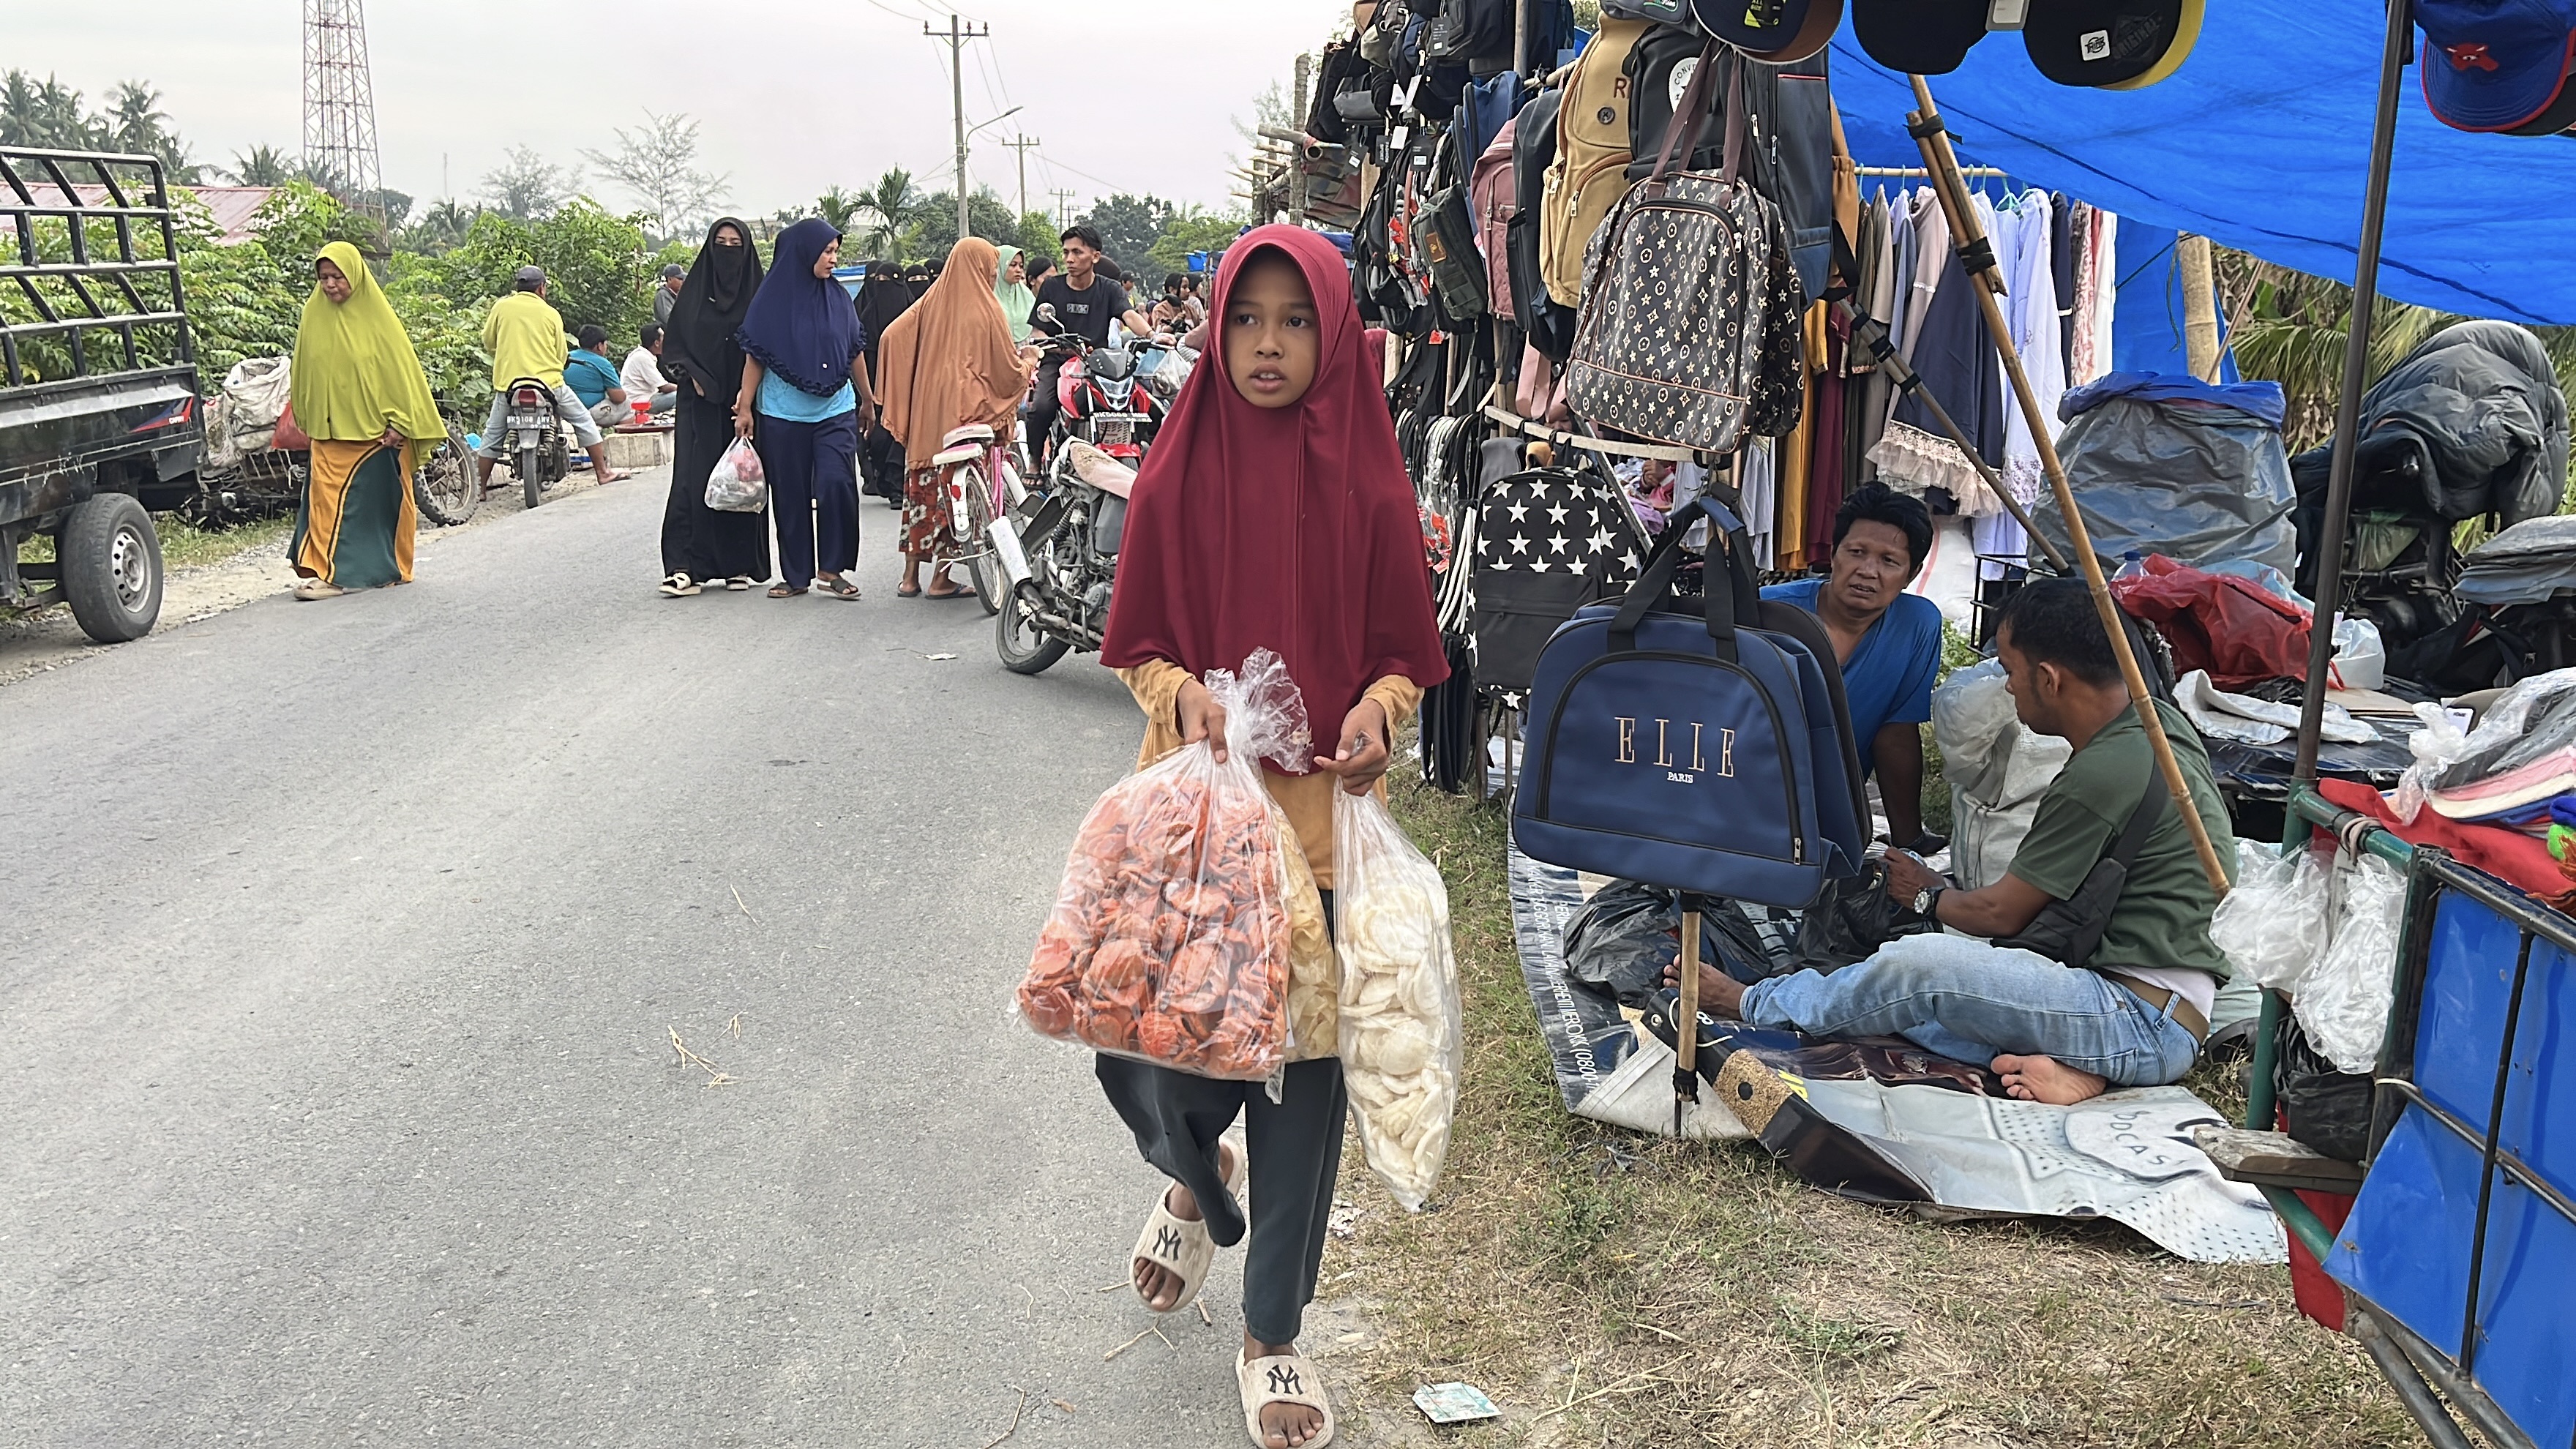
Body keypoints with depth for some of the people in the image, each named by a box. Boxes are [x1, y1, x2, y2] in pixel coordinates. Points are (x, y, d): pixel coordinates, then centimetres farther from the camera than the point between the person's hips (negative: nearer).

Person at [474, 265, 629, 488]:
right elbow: (561, 355, 8)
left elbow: (488, 342, 13)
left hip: (508, 383, 1)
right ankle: (603, 471, 15)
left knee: (493, 436, 14)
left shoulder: (501, 307, 4)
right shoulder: (551, 314, 4)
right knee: (583, 420, 16)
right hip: (548, 383, -1)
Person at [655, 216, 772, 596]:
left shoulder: (757, 294, 5)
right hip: (700, 404, 0)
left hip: (743, 404, 0)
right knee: (694, 478, -8)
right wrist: (691, 376, -8)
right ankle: (685, 567, -11)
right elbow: (673, 344, 9)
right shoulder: (693, 291, 8)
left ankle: (741, 565, 10)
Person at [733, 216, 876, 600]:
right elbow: (755, 356, 0)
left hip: (835, 412, 1)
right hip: (783, 415, -1)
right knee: (790, 495, 5)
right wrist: (745, 406, -4)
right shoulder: (773, 298, -2)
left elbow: (854, 353, 15)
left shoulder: (839, 298, 6)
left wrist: (868, 399, 20)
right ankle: (795, 575, 15)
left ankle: (832, 568, 0)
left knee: (836, 483, -13)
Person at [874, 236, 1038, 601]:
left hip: (925, 410, 5)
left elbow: (892, 336, -1)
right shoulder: (986, 310, -5)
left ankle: (911, 576, 13)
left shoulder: (931, 302, 6)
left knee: (923, 486, 11)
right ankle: (941, 579, 2)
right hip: (965, 412, -4)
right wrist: (1029, 360, 20)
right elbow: (1008, 369, -1)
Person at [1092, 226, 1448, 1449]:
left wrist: (1374, 710, -17)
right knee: (1153, 1042, -1)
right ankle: (1197, 1179, 39)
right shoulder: (1175, 479, -2)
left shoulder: (1370, 489, -3)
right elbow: (1138, 645, 6)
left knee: (1303, 1061, 6)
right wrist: (1183, 698, -15)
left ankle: (1273, 1334, 26)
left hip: (1321, 808, 0)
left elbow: (1405, 654, 4)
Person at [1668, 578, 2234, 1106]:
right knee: (1895, 992, 6)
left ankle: (1757, 1005, 5)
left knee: (1920, 966, -18)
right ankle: (2052, 1061, -12)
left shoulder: (2103, 775, -22)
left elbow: (2001, 913, -11)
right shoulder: (2156, 719, 8)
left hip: (2151, 1024, -10)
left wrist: (1930, 897, 9)